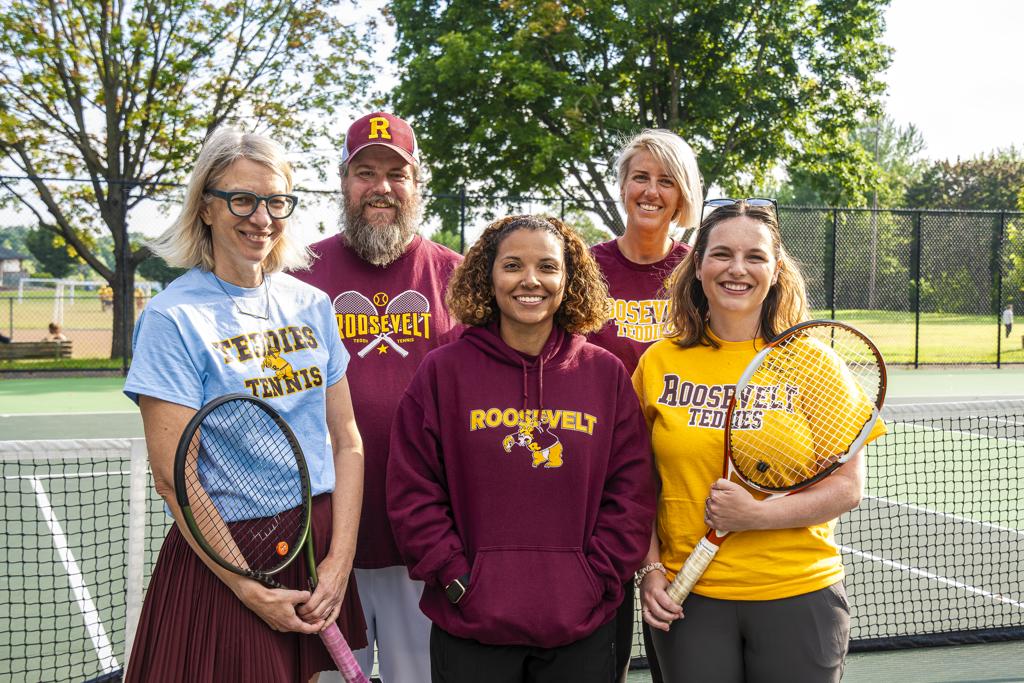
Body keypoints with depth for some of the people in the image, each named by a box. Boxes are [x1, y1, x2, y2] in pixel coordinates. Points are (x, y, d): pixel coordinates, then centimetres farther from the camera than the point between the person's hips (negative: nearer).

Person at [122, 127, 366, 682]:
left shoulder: (312, 306, 6)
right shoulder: (173, 318, -10)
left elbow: (346, 441, 6)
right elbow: (173, 479, -13)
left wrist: (339, 560, -4)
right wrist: (252, 592, -14)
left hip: (320, 549, 5)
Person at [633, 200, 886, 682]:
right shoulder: (658, 363, 1)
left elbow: (847, 487, -4)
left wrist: (758, 515, -17)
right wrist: (650, 568, -3)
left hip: (798, 598, 0)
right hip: (687, 600, 1)